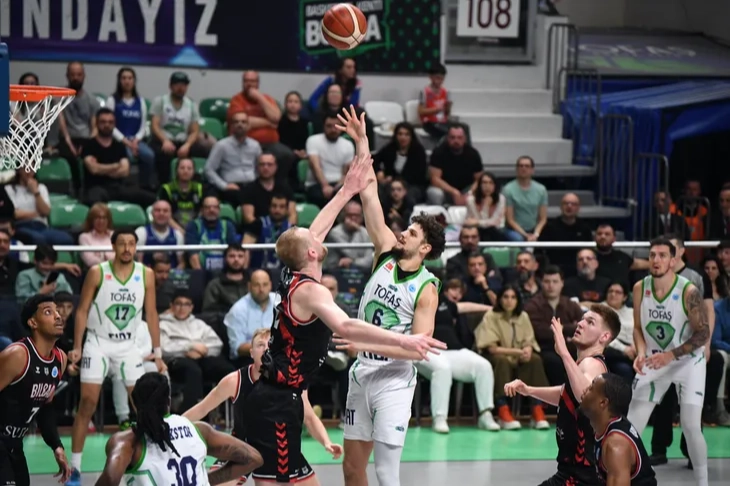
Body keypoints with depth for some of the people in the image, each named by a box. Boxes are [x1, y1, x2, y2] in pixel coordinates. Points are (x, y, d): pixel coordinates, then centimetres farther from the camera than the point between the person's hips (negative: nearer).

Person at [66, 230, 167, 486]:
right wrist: (76, 347, -12)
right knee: (88, 403, -7)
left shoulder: (146, 274, -2)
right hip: (98, 343, -2)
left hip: (129, 345, 3)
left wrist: (157, 354, 1)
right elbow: (82, 310, -4)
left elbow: (151, 314, 3)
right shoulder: (97, 272, -9)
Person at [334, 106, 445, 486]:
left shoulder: (427, 288, -9)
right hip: (362, 373, 6)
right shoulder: (387, 255, 4)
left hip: (394, 380, -6)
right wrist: (361, 141, -1)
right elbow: (369, 194, 3)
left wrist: (371, 345, -24)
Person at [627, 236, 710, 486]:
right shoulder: (640, 288, -8)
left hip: (688, 361, -4)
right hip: (654, 361, 4)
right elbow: (638, 327, 4)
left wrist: (670, 355, -25)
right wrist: (641, 353, -15)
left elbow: (703, 334, -16)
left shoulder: (689, 291, -21)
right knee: (631, 425, 2)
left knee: (691, 426, -12)